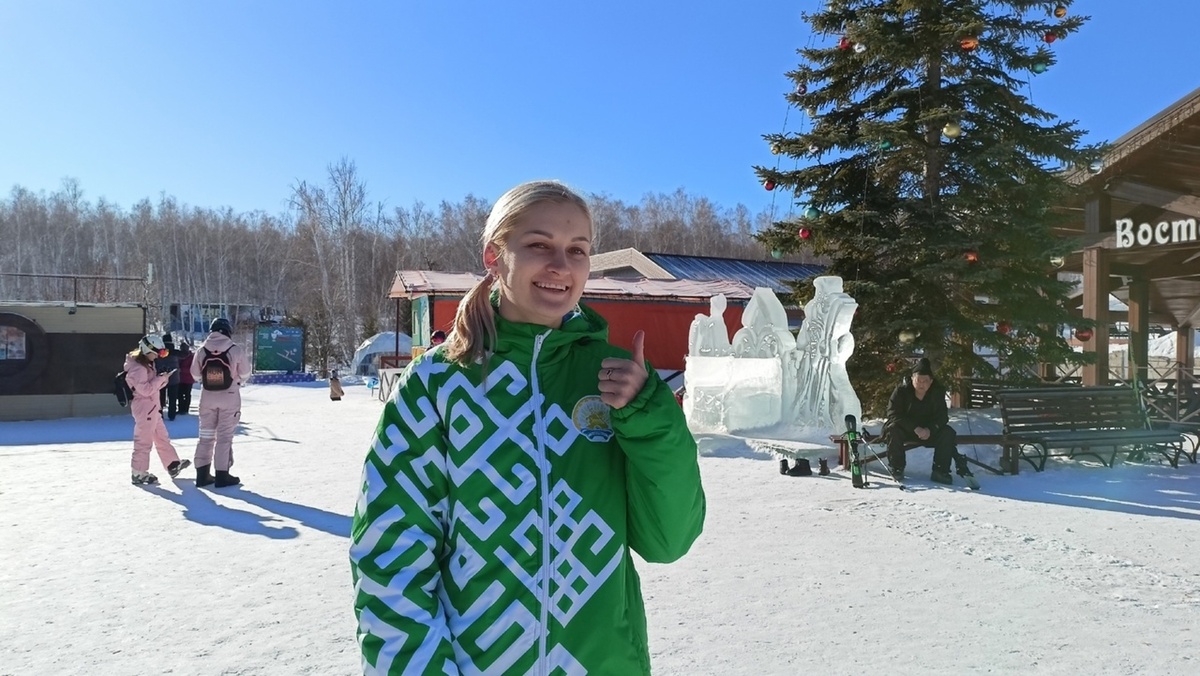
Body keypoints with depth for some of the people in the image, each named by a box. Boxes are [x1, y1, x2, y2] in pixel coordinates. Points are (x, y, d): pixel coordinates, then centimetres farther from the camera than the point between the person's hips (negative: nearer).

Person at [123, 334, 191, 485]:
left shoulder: (147, 364, 13)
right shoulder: (138, 367, -18)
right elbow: (145, 389, -23)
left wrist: (162, 379, 1)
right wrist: (161, 378, -17)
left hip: (152, 407, 11)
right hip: (144, 407, -11)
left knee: (162, 437, 15)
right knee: (144, 441, -3)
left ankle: (173, 465, 22)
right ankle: (139, 474, 5)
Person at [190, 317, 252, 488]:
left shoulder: (201, 350, -3)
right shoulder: (236, 349, -12)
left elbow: (195, 375, 4)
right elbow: (244, 374, -3)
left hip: (207, 396, 3)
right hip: (229, 397, -3)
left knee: (206, 434, 13)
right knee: (225, 435, 3)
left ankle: (202, 474, 17)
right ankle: (222, 475, 5)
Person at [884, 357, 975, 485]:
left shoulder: (938, 392, -9)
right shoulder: (901, 390, -18)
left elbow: (942, 416, -11)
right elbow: (893, 414, -24)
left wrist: (930, 429, -32)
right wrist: (915, 428, -35)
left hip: (929, 431, 3)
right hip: (905, 429, -2)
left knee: (948, 432, -21)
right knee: (894, 430, -33)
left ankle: (940, 471, -14)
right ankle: (897, 468, -20)